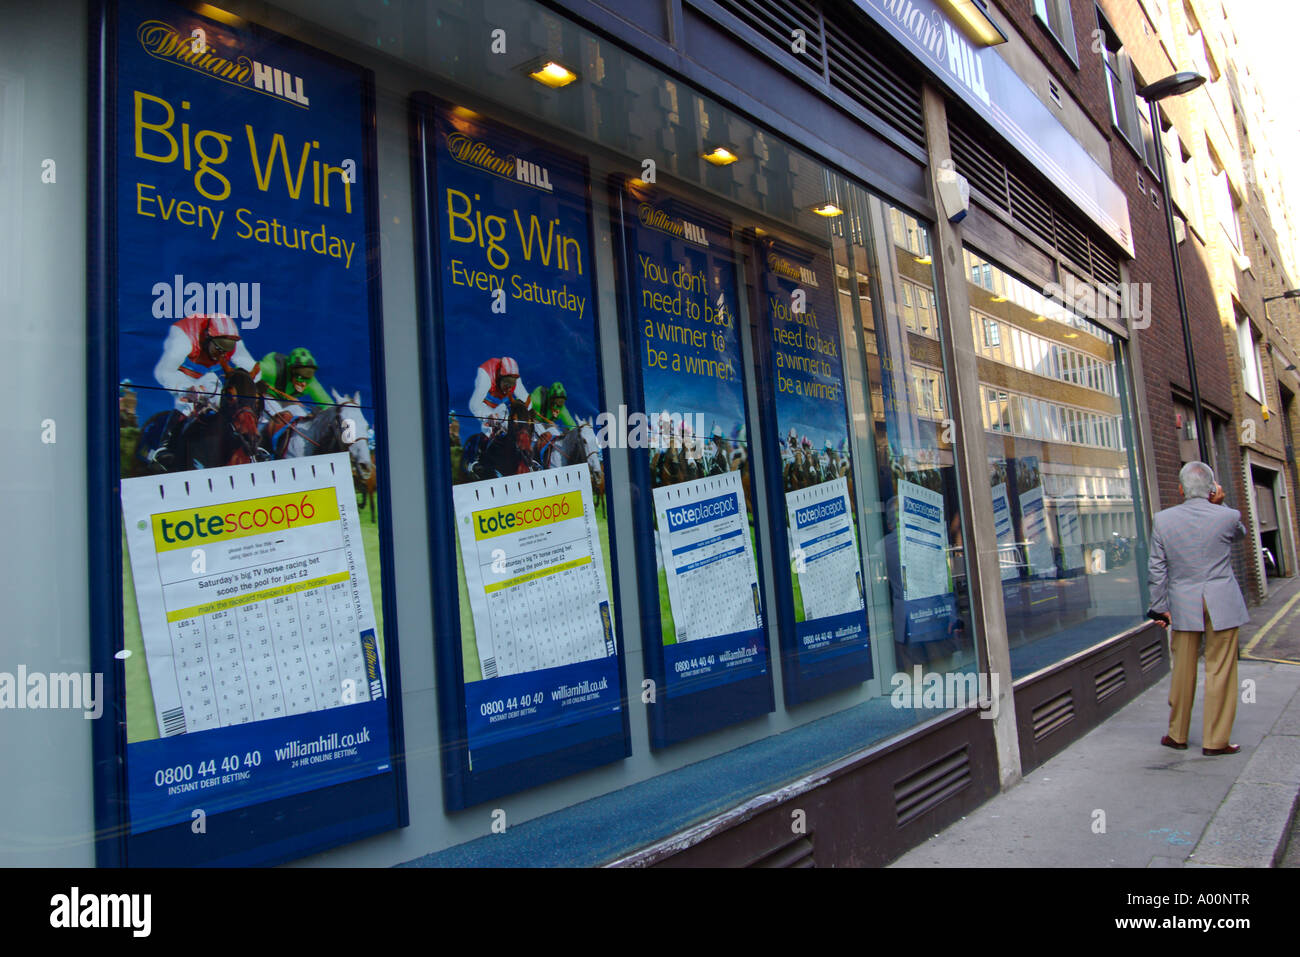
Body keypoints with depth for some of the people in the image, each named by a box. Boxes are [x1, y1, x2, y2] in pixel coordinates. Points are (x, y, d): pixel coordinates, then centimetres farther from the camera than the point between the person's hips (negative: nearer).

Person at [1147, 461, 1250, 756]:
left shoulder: (1162, 520, -6)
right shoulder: (1228, 516, -10)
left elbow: (1157, 569, -1)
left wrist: (1159, 607, 8)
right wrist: (1218, 504, 6)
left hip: (1183, 605, 2)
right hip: (1223, 605, -1)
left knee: (1183, 671, 11)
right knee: (1220, 671, 6)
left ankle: (1177, 735, 22)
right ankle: (1215, 740, 12)